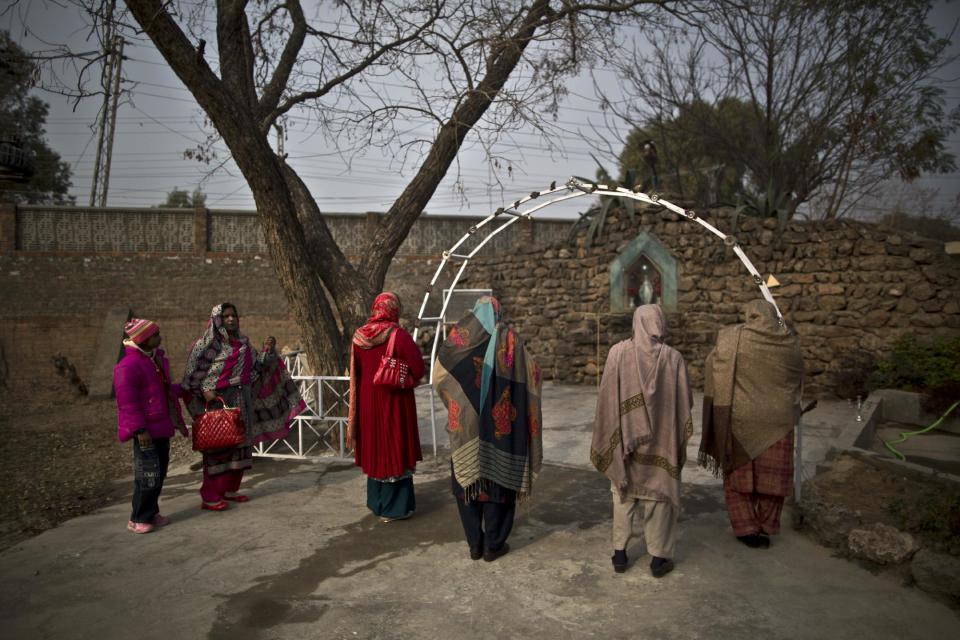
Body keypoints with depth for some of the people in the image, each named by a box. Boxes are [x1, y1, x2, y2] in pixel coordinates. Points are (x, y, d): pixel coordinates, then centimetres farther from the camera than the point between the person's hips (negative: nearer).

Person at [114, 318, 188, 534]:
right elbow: (127, 401, -20)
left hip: (161, 427, 9)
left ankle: (151, 513, 26)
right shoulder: (129, 365, -17)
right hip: (146, 431, -9)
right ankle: (138, 519, 8)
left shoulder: (157, 358, 13)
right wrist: (140, 429, -22)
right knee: (148, 475, -5)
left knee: (160, 472, 15)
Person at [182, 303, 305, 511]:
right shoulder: (207, 344, -8)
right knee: (217, 447, -3)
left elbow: (255, 368, 12)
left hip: (242, 402, 6)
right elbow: (192, 374, -7)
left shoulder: (243, 342, 10)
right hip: (218, 402, -6)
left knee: (240, 445, 9)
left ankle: (229, 489, 22)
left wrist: (268, 351, -1)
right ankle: (209, 497, 5)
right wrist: (205, 391, -18)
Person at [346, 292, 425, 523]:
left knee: (375, 447, 18)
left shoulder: (359, 336, -1)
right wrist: (415, 349, 2)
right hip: (394, 402, -5)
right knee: (394, 448, 6)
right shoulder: (399, 335, -16)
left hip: (368, 402, 5)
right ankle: (394, 507, 14)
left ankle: (376, 502, 30)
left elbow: (355, 374, 6)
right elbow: (418, 371, -16)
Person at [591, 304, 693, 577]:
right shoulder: (673, 357, -11)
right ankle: (659, 557, 20)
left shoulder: (618, 352, -11)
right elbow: (685, 402, -3)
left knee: (623, 494, 14)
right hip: (661, 441, 0)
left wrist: (612, 435, 5)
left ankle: (620, 554, 21)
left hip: (623, 438, 1)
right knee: (659, 494, 13)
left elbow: (606, 397, -7)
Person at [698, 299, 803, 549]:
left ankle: (746, 527, 16)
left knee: (740, 472, 12)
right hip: (778, 421, 2)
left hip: (741, 419, -2)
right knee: (771, 474, 14)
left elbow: (712, 363, 0)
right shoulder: (790, 343, -3)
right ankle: (766, 526, 25)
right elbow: (797, 380, 10)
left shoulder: (733, 338, -10)